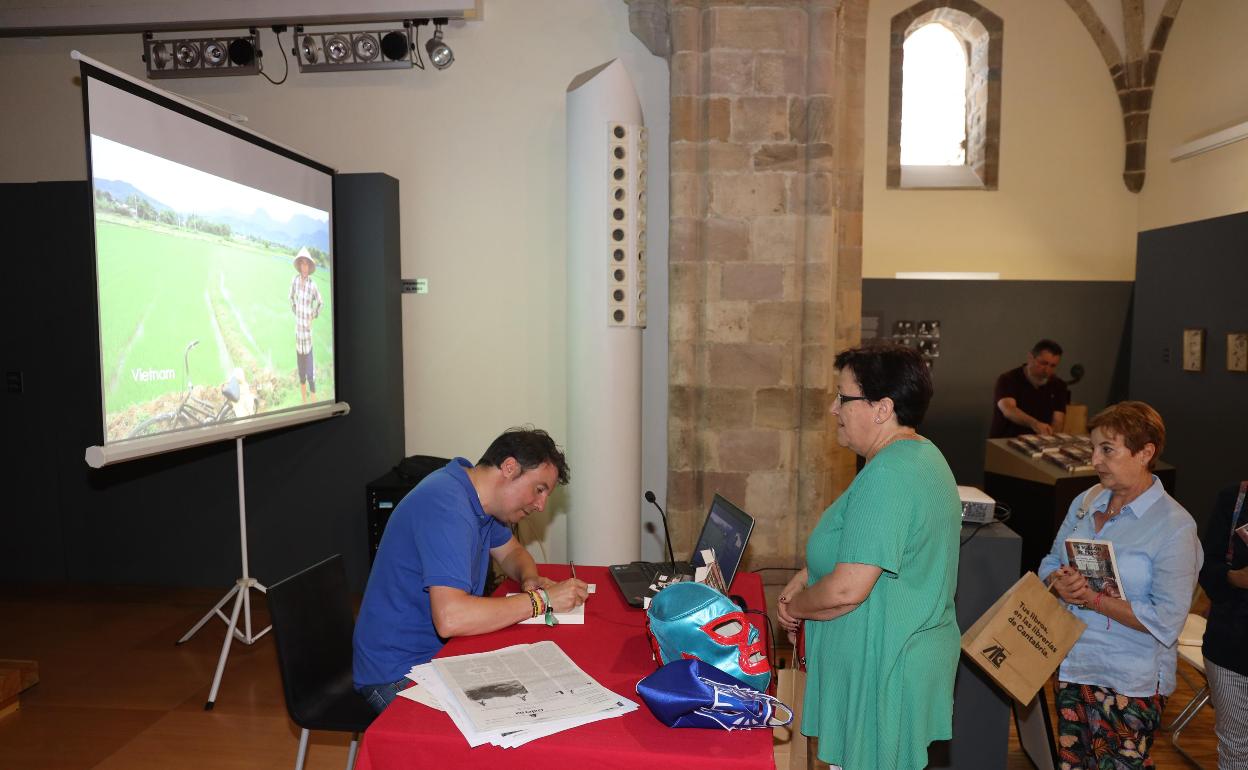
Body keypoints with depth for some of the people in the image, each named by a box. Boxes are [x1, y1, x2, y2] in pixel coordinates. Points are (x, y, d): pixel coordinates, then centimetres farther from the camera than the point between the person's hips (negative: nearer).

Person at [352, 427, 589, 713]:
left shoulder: (480, 497, 3)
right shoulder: (446, 504, -26)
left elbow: (511, 552, 19)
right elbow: (450, 618, -36)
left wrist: (529, 579, -4)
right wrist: (540, 599, -27)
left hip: (441, 654, 9)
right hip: (397, 676, -9)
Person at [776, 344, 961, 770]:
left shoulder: (887, 476, -26)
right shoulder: (923, 455, 7)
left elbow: (848, 590, -28)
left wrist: (794, 606, -9)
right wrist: (807, 575, 5)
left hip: (882, 670, -10)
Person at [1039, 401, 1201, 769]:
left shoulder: (1174, 526, -16)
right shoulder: (1086, 501, 2)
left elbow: (1165, 621, -19)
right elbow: (1050, 562, 8)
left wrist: (1092, 599, -21)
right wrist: (1059, 583, -13)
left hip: (1131, 682, -5)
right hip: (1072, 664, 6)